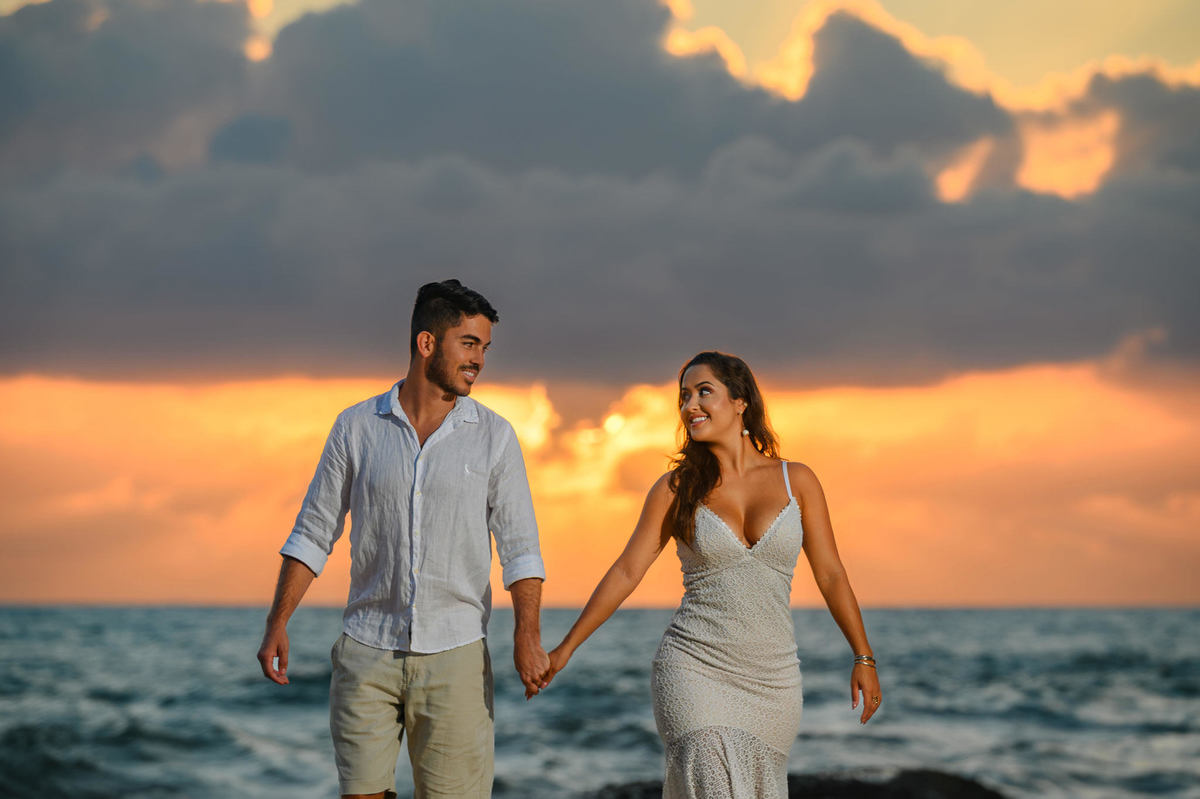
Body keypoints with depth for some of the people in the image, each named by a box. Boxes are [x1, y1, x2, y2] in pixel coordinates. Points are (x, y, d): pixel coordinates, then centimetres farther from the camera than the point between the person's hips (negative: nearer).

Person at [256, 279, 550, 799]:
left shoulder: (494, 436, 1)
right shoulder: (357, 426, 3)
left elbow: (519, 546, -3)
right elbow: (313, 534, 6)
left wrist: (527, 635, -18)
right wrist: (277, 624, -3)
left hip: (454, 656, -1)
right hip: (367, 653, 1)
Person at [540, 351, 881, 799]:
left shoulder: (796, 481, 5)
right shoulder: (676, 488, 3)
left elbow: (830, 574, 8)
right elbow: (626, 572, 5)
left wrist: (863, 657, 3)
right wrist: (565, 648, 2)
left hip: (773, 678, 2)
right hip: (695, 670, -2)